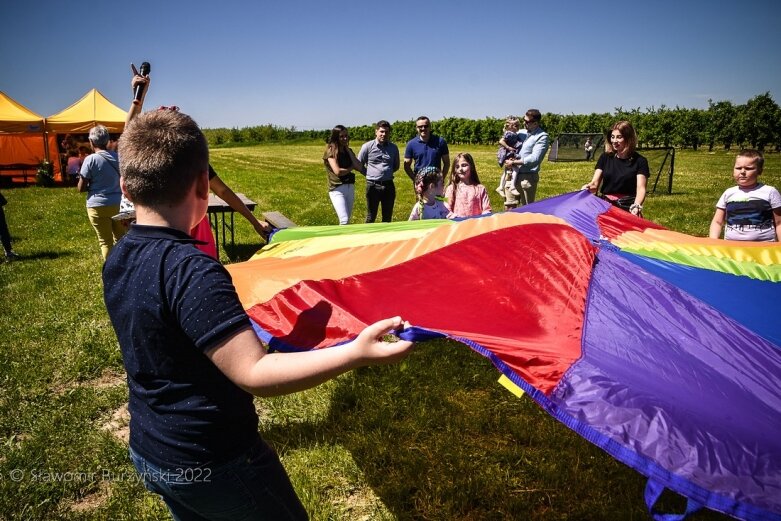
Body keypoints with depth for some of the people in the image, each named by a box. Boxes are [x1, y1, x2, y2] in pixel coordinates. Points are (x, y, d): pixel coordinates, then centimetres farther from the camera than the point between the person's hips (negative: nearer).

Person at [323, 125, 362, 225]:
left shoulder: (348, 151, 12)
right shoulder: (331, 151, -6)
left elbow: (359, 167, -1)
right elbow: (337, 171, -17)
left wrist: (348, 150, -2)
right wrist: (351, 168, 1)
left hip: (350, 188, 7)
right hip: (337, 189, -7)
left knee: (347, 220, 10)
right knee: (344, 220, -17)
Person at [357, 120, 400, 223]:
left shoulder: (393, 148, 5)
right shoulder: (367, 146, -3)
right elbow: (359, 164, 4)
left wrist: (387, 172, 8)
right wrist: (369, 174, 2)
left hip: (389, 185, 3)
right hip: (373, 185, -3)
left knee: (388, 217, 12)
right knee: (371, 217, 6)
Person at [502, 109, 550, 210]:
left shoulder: (542, 137, -8)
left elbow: (534, 159, -17)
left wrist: (514, 162, -12)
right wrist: (511, 159, 3)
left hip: (528, 177, -7)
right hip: (515, 175, 7)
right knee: (509, 206, 9)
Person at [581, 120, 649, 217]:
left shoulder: (639, 161, -4)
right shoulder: (605, 157, 5)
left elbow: (641, 188, -14)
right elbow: (595, 183, -2)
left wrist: (636, 207, -34)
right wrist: (588, 187, -27)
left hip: (628, 209, -2)